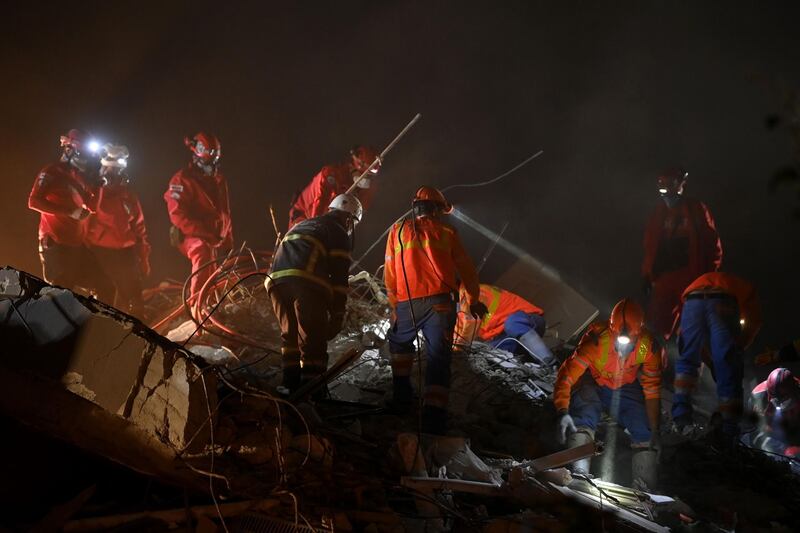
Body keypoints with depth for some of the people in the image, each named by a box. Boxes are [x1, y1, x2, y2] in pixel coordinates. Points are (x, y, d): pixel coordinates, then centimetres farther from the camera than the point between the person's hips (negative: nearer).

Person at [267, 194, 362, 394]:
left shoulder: (302, 225, 35)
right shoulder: (339, 233, 12)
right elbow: (339, 277, 3)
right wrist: (337, 316, 5)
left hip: (276, 279, 6)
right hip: (306, 282, -6)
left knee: (290, 336, 18)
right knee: (314, 341, -2)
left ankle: (291, 389, 16)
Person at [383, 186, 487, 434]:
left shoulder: (398, 230, 11)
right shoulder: (446, 232, 9)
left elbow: (390, 275, 9)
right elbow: (466, 269, 13)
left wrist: (395, 307, 15)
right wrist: (474, 300, 25)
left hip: (407, 304, 2)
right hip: (440, 303, -1)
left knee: (399, 343, 29)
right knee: (438, 359, -1)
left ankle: (401, 395, 22)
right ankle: (434, 420, -11)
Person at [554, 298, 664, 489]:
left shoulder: (649, 346, -24)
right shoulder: (596, 339, -35)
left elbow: (652, 390, -10)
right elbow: (567, 375, -33)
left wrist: (655, 429, -7)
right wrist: (562, 412, -44)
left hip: (626, 389, 3)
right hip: (593, 383, -3)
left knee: (645, 435, -9)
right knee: (583, 418, -30)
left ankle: (645, 488, 3)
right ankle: (580, 474, -31)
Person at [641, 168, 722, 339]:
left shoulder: (696, 209, 9)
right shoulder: (658, 213, 21)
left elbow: (712, 242, 3)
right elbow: (650, 246, 16)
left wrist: (709, 273, -7)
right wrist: (647, 274, 6)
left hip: (691, 276, -4)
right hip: (664, 278, 4)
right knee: (656, 328, -2)